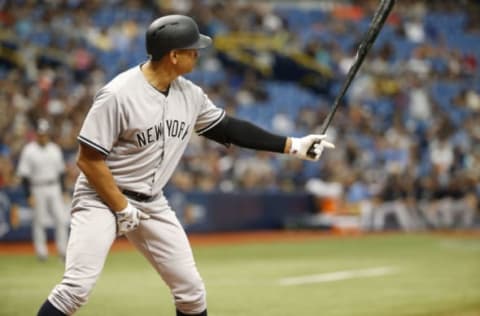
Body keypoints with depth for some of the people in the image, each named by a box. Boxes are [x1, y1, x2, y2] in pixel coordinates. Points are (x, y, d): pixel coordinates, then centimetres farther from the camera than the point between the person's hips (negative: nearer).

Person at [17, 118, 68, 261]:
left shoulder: (55, 149, 7)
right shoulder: (29, 151, -8)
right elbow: (24, 174, -9)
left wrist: (62, 191, 12)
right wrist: (29, 195, -14)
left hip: (55, 189, 4)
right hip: (37, 189, -4)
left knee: (62, 219, -3)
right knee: (39, 221, 3)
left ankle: (62, 250, 7)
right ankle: (41, 251, 13)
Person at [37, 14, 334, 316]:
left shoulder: (190, 95, -1)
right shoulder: (118, 95, -22)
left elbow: (229, 128, 11)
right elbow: (88, 160, -19)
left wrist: (293, 145, 8)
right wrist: (122, 210, -17)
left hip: (152, 204, 7)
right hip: (103, 197, -7)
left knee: (191, 290, 5)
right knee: (77, 287, -20)